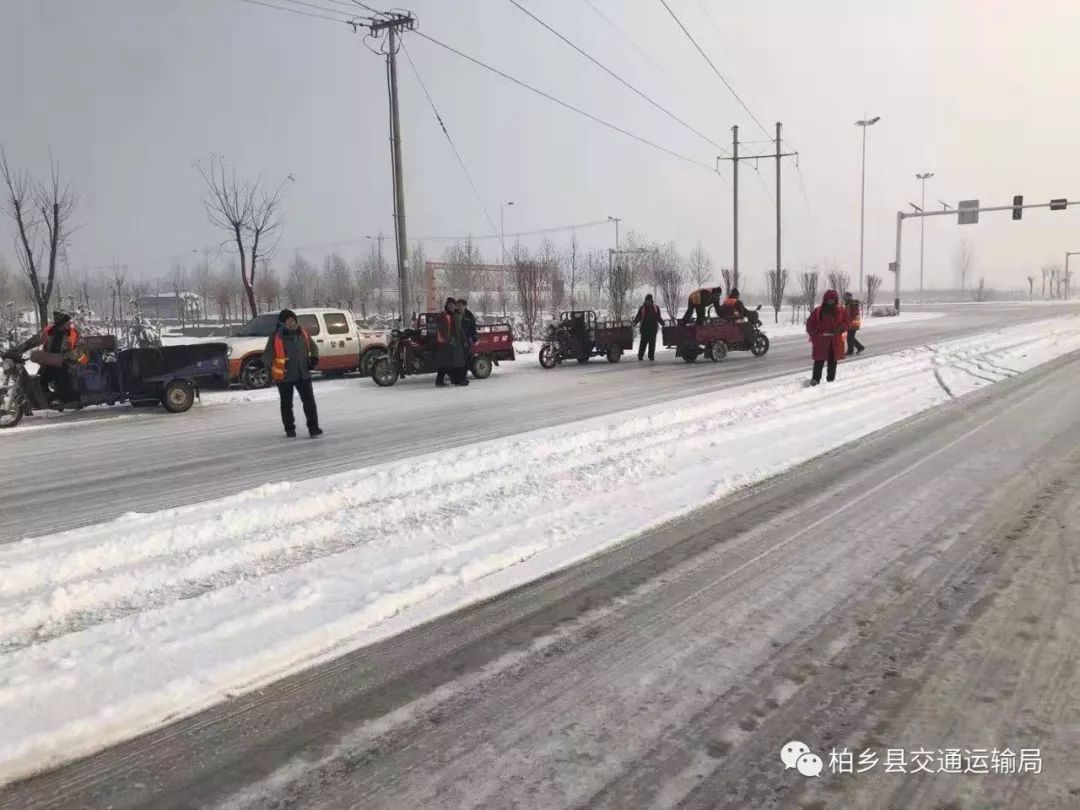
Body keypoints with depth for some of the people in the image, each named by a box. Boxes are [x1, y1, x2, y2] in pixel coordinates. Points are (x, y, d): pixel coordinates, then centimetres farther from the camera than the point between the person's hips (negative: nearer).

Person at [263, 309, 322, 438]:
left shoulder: (302, 333, 3)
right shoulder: (276, 337, -8)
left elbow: (313, 347, 18)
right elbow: (267, 355, -9)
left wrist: (314, 358, 1)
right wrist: (269, 364, -29)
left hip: (303, 375, 2)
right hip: (284, 377, -2)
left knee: (309, 401, -2)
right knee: (287, 404, 9)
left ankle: (313, 427, 4)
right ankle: (290, 429, 22)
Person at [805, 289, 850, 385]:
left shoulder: (841, 311, 5)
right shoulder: (818, 311, -1)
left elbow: (846, 323, 10)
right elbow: (810, 324, 2)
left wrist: (840, 328, -11)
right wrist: (814, 335, -9)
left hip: (835, 341, 2)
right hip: (821, 340, -2)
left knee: (833, 361, 8)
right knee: (819, 361, -5)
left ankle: (831, 380, 17)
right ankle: (815, 379, 1)